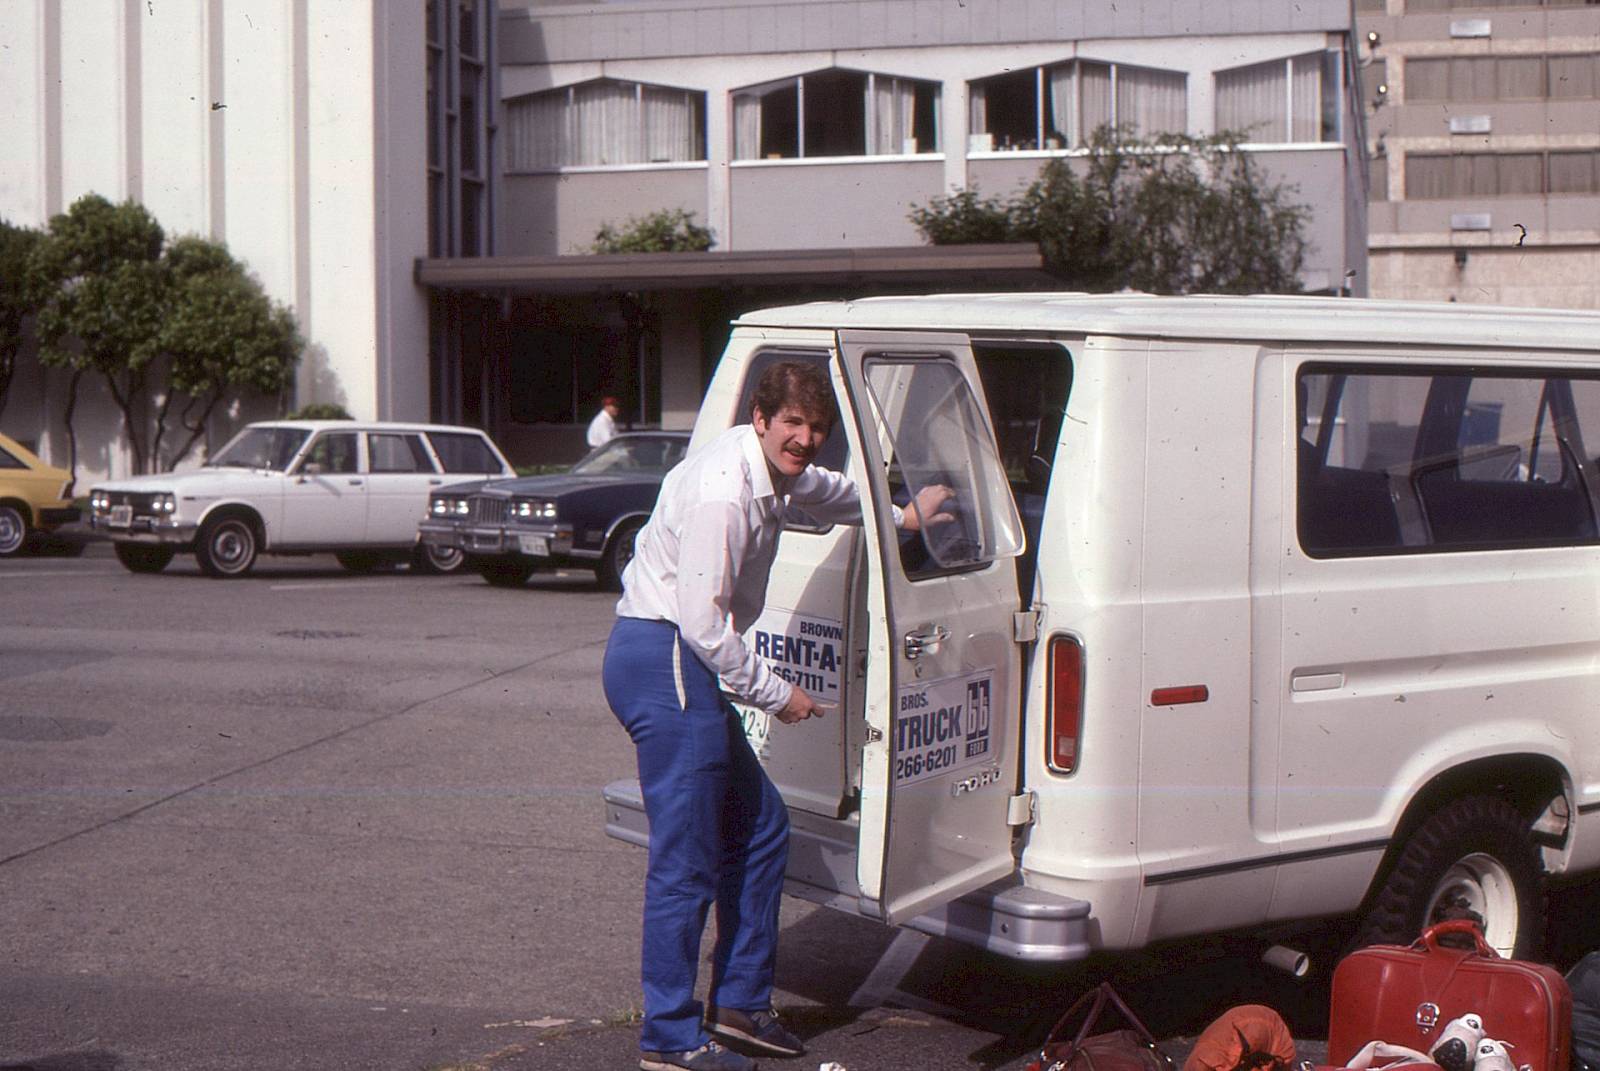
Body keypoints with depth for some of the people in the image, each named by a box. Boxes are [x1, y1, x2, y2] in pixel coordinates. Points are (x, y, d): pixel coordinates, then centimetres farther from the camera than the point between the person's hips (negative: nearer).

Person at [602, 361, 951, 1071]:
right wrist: (775, 694, -11)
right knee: (686, 858, -7)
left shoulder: (775, 473, 10)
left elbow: (826, 493, 38)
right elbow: (703, 624, -22)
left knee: (760, 827, 16)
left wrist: (904, 515, 41)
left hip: (685, 665, 11)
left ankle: (739, 1002, 26)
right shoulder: (721, 493, -21)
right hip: (662, 660, -11)